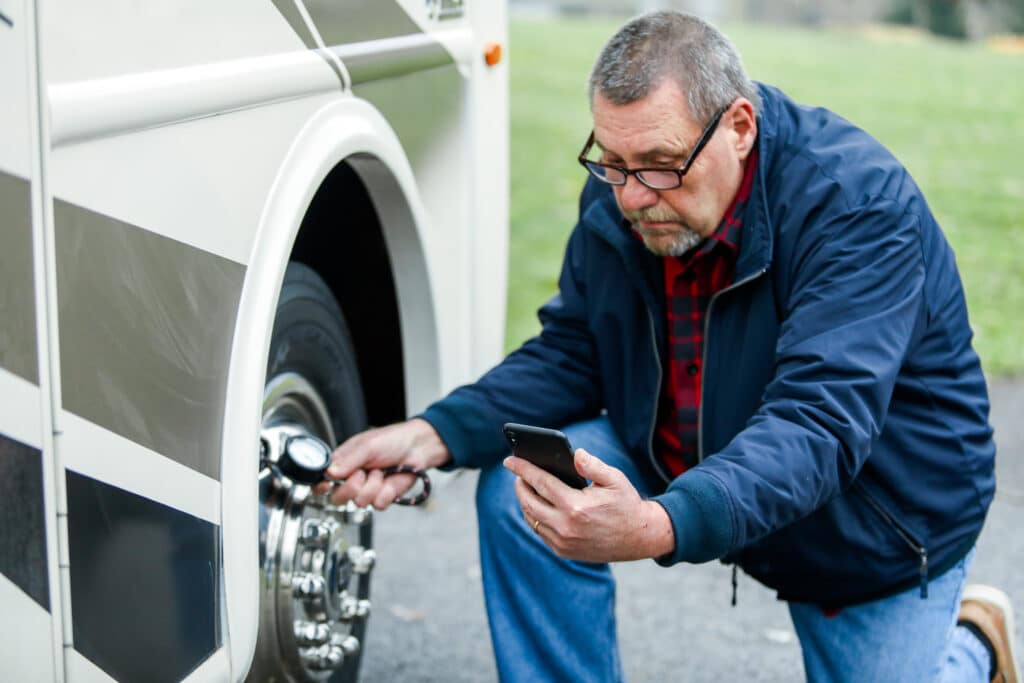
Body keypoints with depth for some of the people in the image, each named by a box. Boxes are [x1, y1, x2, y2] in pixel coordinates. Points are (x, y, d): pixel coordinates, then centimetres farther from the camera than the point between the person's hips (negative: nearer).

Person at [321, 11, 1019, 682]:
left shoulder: (859, 202, -33)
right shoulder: (616, 196, -13)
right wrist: (436, 433, -24)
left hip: (879, 522, -4)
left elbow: (818, 426, -42)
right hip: (683, 467, 4)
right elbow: (569, 354, -5)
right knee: (519, 488, -19)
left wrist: (659, 528, -59)